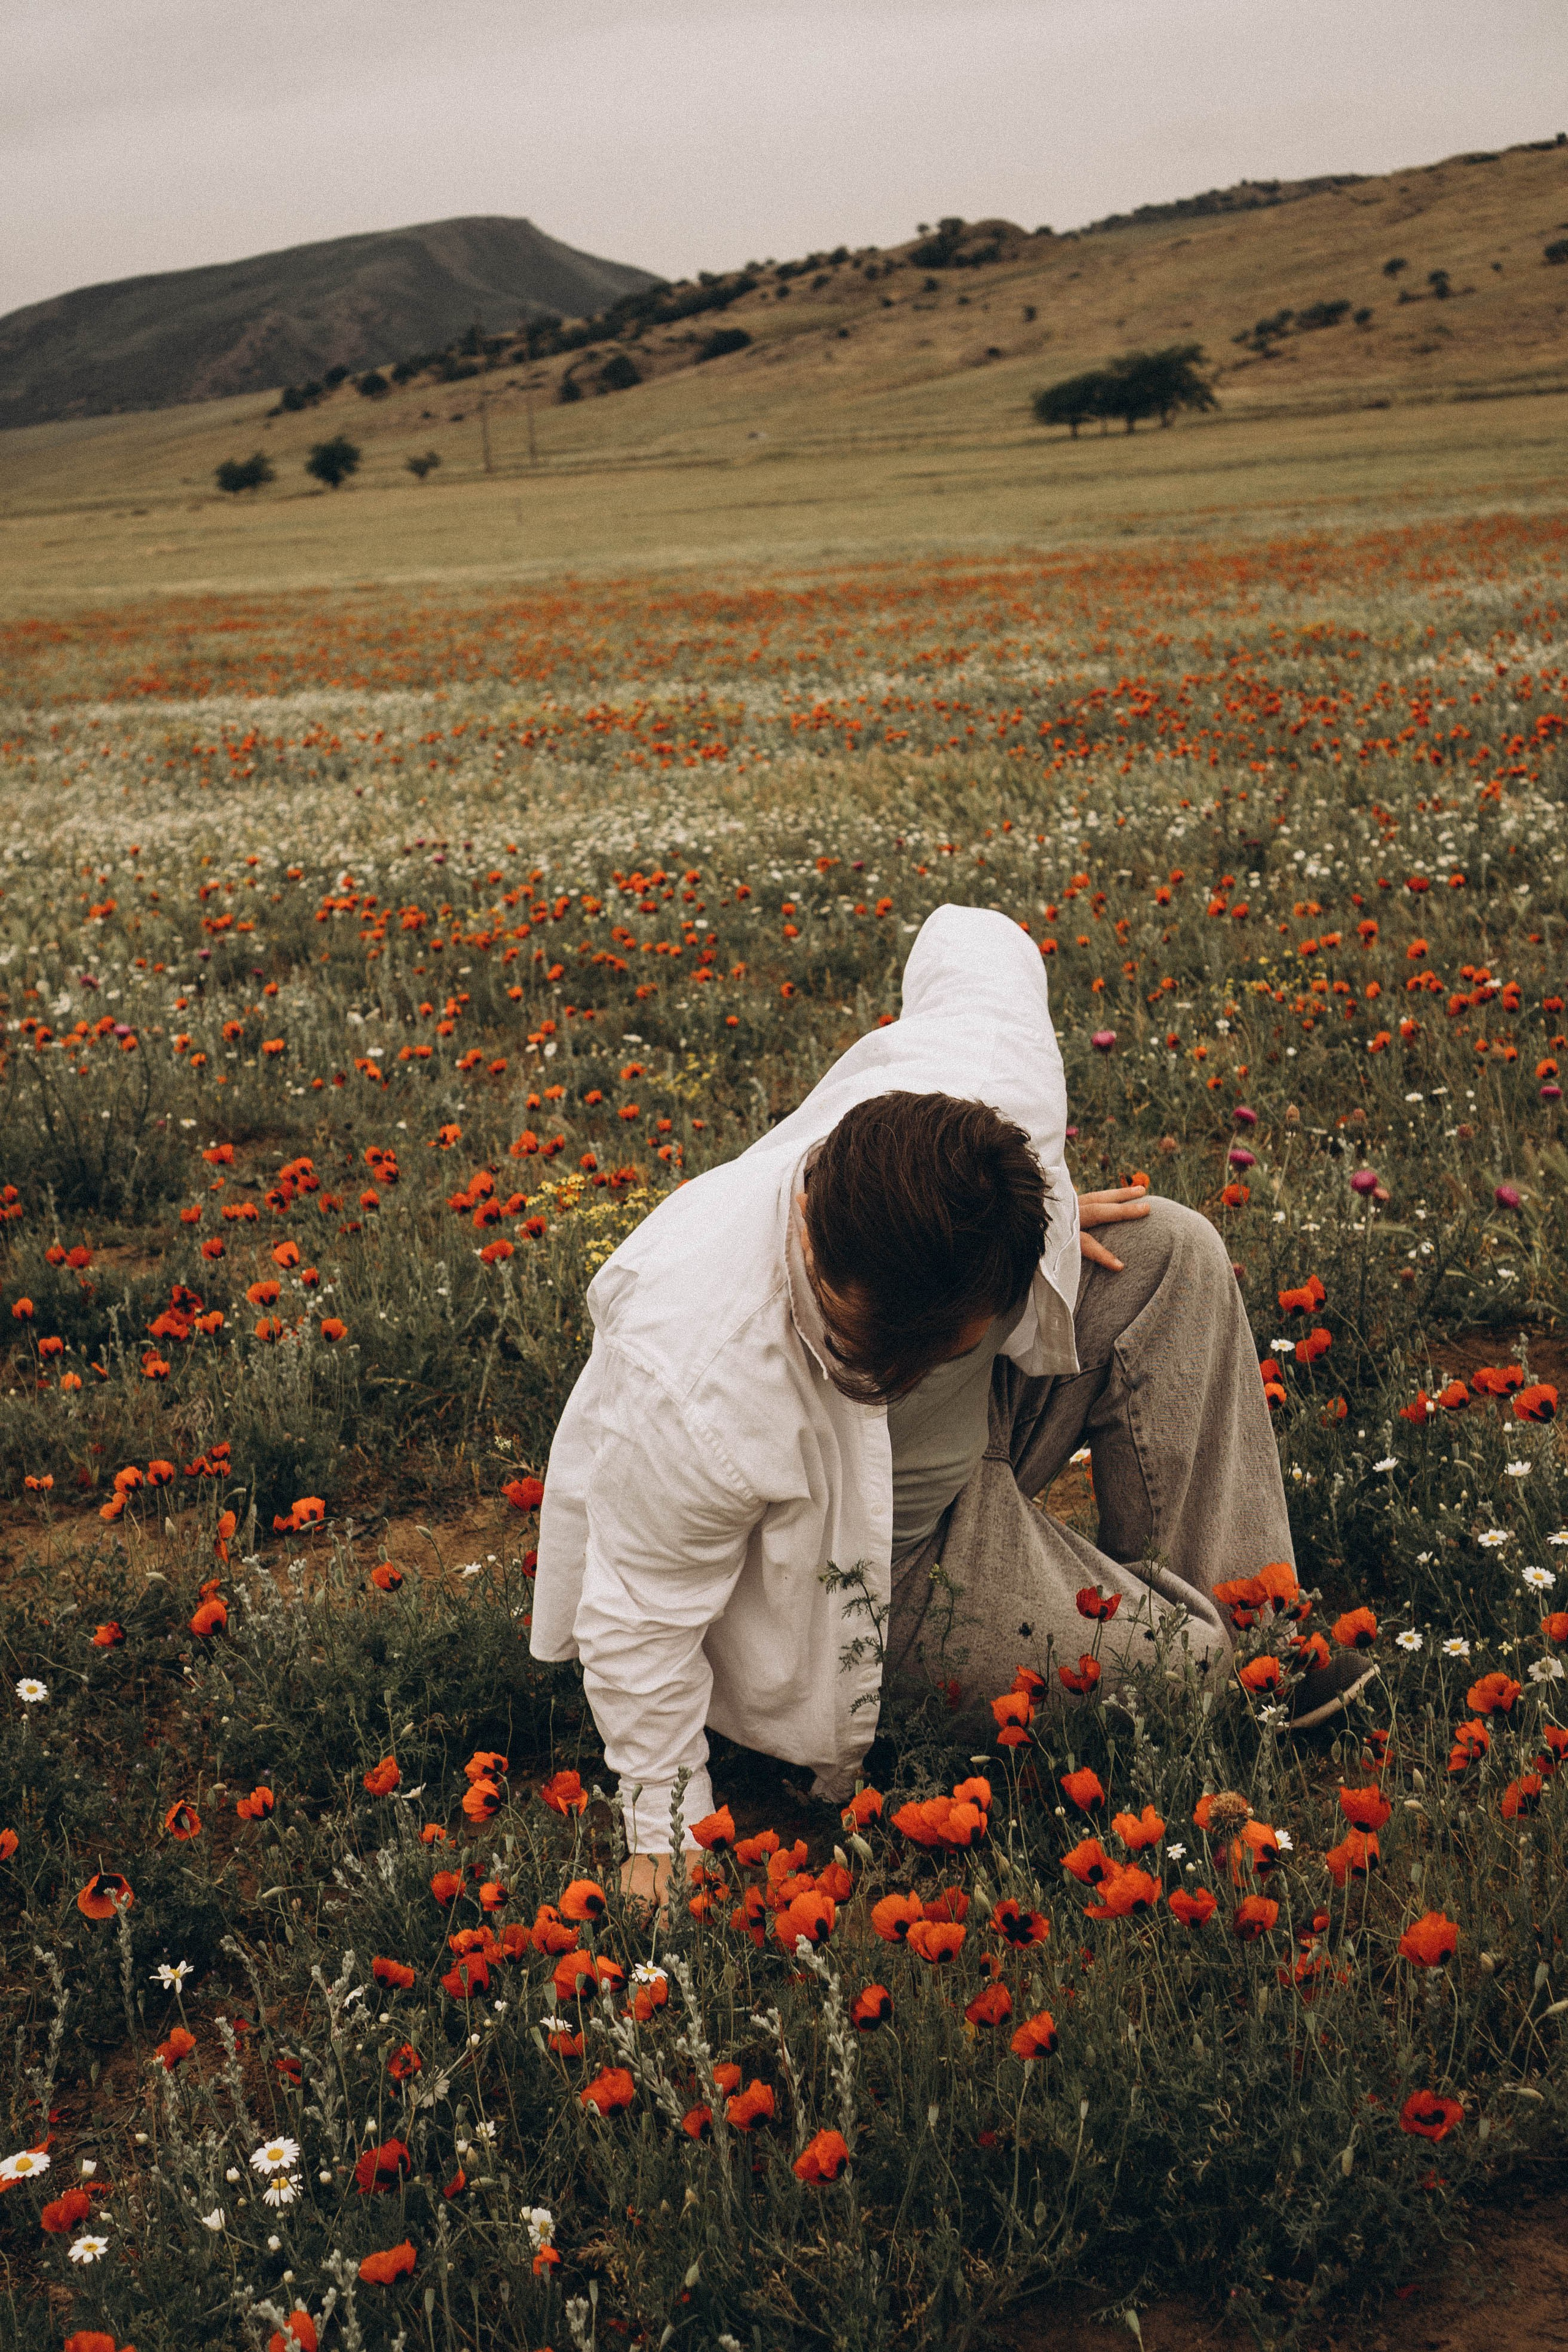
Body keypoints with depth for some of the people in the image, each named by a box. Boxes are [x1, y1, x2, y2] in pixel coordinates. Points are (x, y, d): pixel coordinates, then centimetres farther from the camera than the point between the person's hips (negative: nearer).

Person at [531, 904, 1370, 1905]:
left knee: (1175, 1257, -6)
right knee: (1169, 1670, -12)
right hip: (864, 1562, -6)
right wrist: (668, 1839, -18)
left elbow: (970, 939, -9)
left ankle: (1238, 1615, 5)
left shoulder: (1004, 1075, -33)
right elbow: (637, 1623, -28)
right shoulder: (694, 1395, -45)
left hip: (976, 1423, 6)